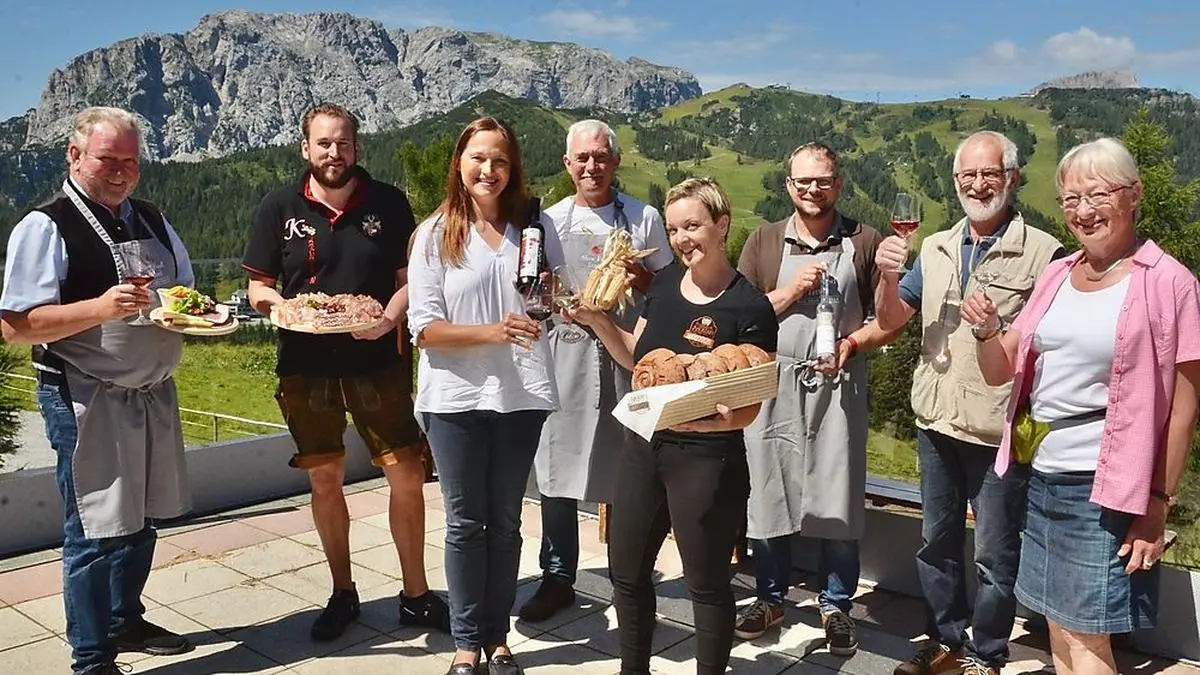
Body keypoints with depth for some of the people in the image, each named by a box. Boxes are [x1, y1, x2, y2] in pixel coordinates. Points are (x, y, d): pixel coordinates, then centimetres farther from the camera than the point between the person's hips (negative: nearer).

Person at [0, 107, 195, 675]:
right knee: (96, 532, 0)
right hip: (86, 399, -7)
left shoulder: (151, 221, 11)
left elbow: (185, 291, 22)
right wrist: (100, 308, -28)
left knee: (141, 520, 18)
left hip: (154, 392, 7)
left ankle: (126, 621, 38)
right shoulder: (46, 226, -10)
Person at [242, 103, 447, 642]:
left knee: (407, 476, -1)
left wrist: (388, 318, -17)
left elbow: (409, 278, 2)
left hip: (377, 361, -1)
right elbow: (258, 287, 5)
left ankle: (416, 596, 16)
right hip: (306, 366, 1)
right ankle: (342, 593, 29)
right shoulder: (279, 207, 1)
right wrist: (282, 305, -17)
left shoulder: (388, 203, -1)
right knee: (325, 480, 11)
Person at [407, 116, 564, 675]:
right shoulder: (436, 234, -2)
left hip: (521, 395, 2)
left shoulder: (534, 226, 4)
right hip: (456, 397, -2)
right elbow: (424, 329, -8)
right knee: (465, 523, 7)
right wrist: (492, 332, -21)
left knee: (504, 522, 12)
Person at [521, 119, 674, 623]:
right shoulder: (551, 220, 8)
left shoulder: (644, 218, 6)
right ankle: (557, 579, 18)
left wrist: (643, 280, -10)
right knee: (558, 469, 3)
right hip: (566, 354, 1)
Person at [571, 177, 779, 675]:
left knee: (706, 582, 9)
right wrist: (597, 321, 1)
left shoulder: (750, 307, -14)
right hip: (644, 447, 7)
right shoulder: (665, 284, 4)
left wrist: (704, 422, -32)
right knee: (627, 572, 19)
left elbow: (749, 407, -12)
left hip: (707, 459, -7)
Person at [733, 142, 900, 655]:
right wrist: (791, 291, -12)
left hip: (838, 387, -1)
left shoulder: (864, 242, 3)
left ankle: (836, 607, 20)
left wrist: (854, 342, -14)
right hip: (772, 385, 1)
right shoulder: (764, 241, 6)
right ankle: (769, 598, 26)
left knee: (838, 501, 4)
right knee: (768, 494, 9)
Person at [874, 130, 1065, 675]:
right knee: (937, 542, 17)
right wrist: (888, 276, -10)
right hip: (936, 422, 6)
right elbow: (891, 321, 8)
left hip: (1000, 430, -5)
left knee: (995, 555, 6)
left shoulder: (1042, 253, -9)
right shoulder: (935, 249, 8)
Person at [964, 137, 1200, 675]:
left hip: (1106, 489, -5)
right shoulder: (1057, 275, 8)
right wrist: (985, 330, -12)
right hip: (1039, 476, 6)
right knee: (1059, 630, 14)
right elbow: (1000, 372, 9)